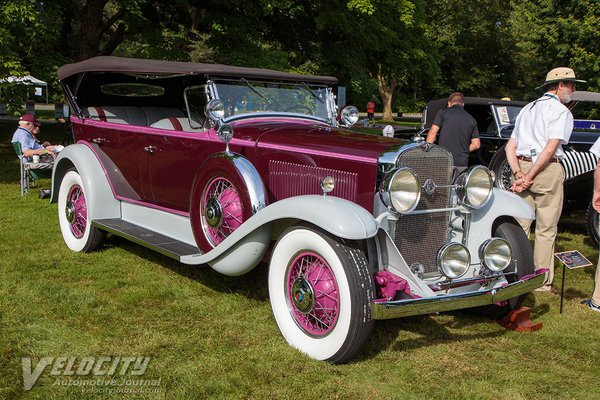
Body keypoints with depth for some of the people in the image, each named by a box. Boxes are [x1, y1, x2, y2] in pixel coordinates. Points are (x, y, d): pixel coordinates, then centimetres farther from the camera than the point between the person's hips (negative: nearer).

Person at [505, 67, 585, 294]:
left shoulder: (527, 109, 19)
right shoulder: (561, 111, -3)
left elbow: (510, 146, 12)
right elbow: (550, 148, -15)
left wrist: (519, 174, 1)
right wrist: (530, 178, -13)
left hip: (522, 167, 6)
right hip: (548, 171, -6)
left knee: (519, 226, 8)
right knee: (546, 230, 2)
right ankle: (543, 282, 9)